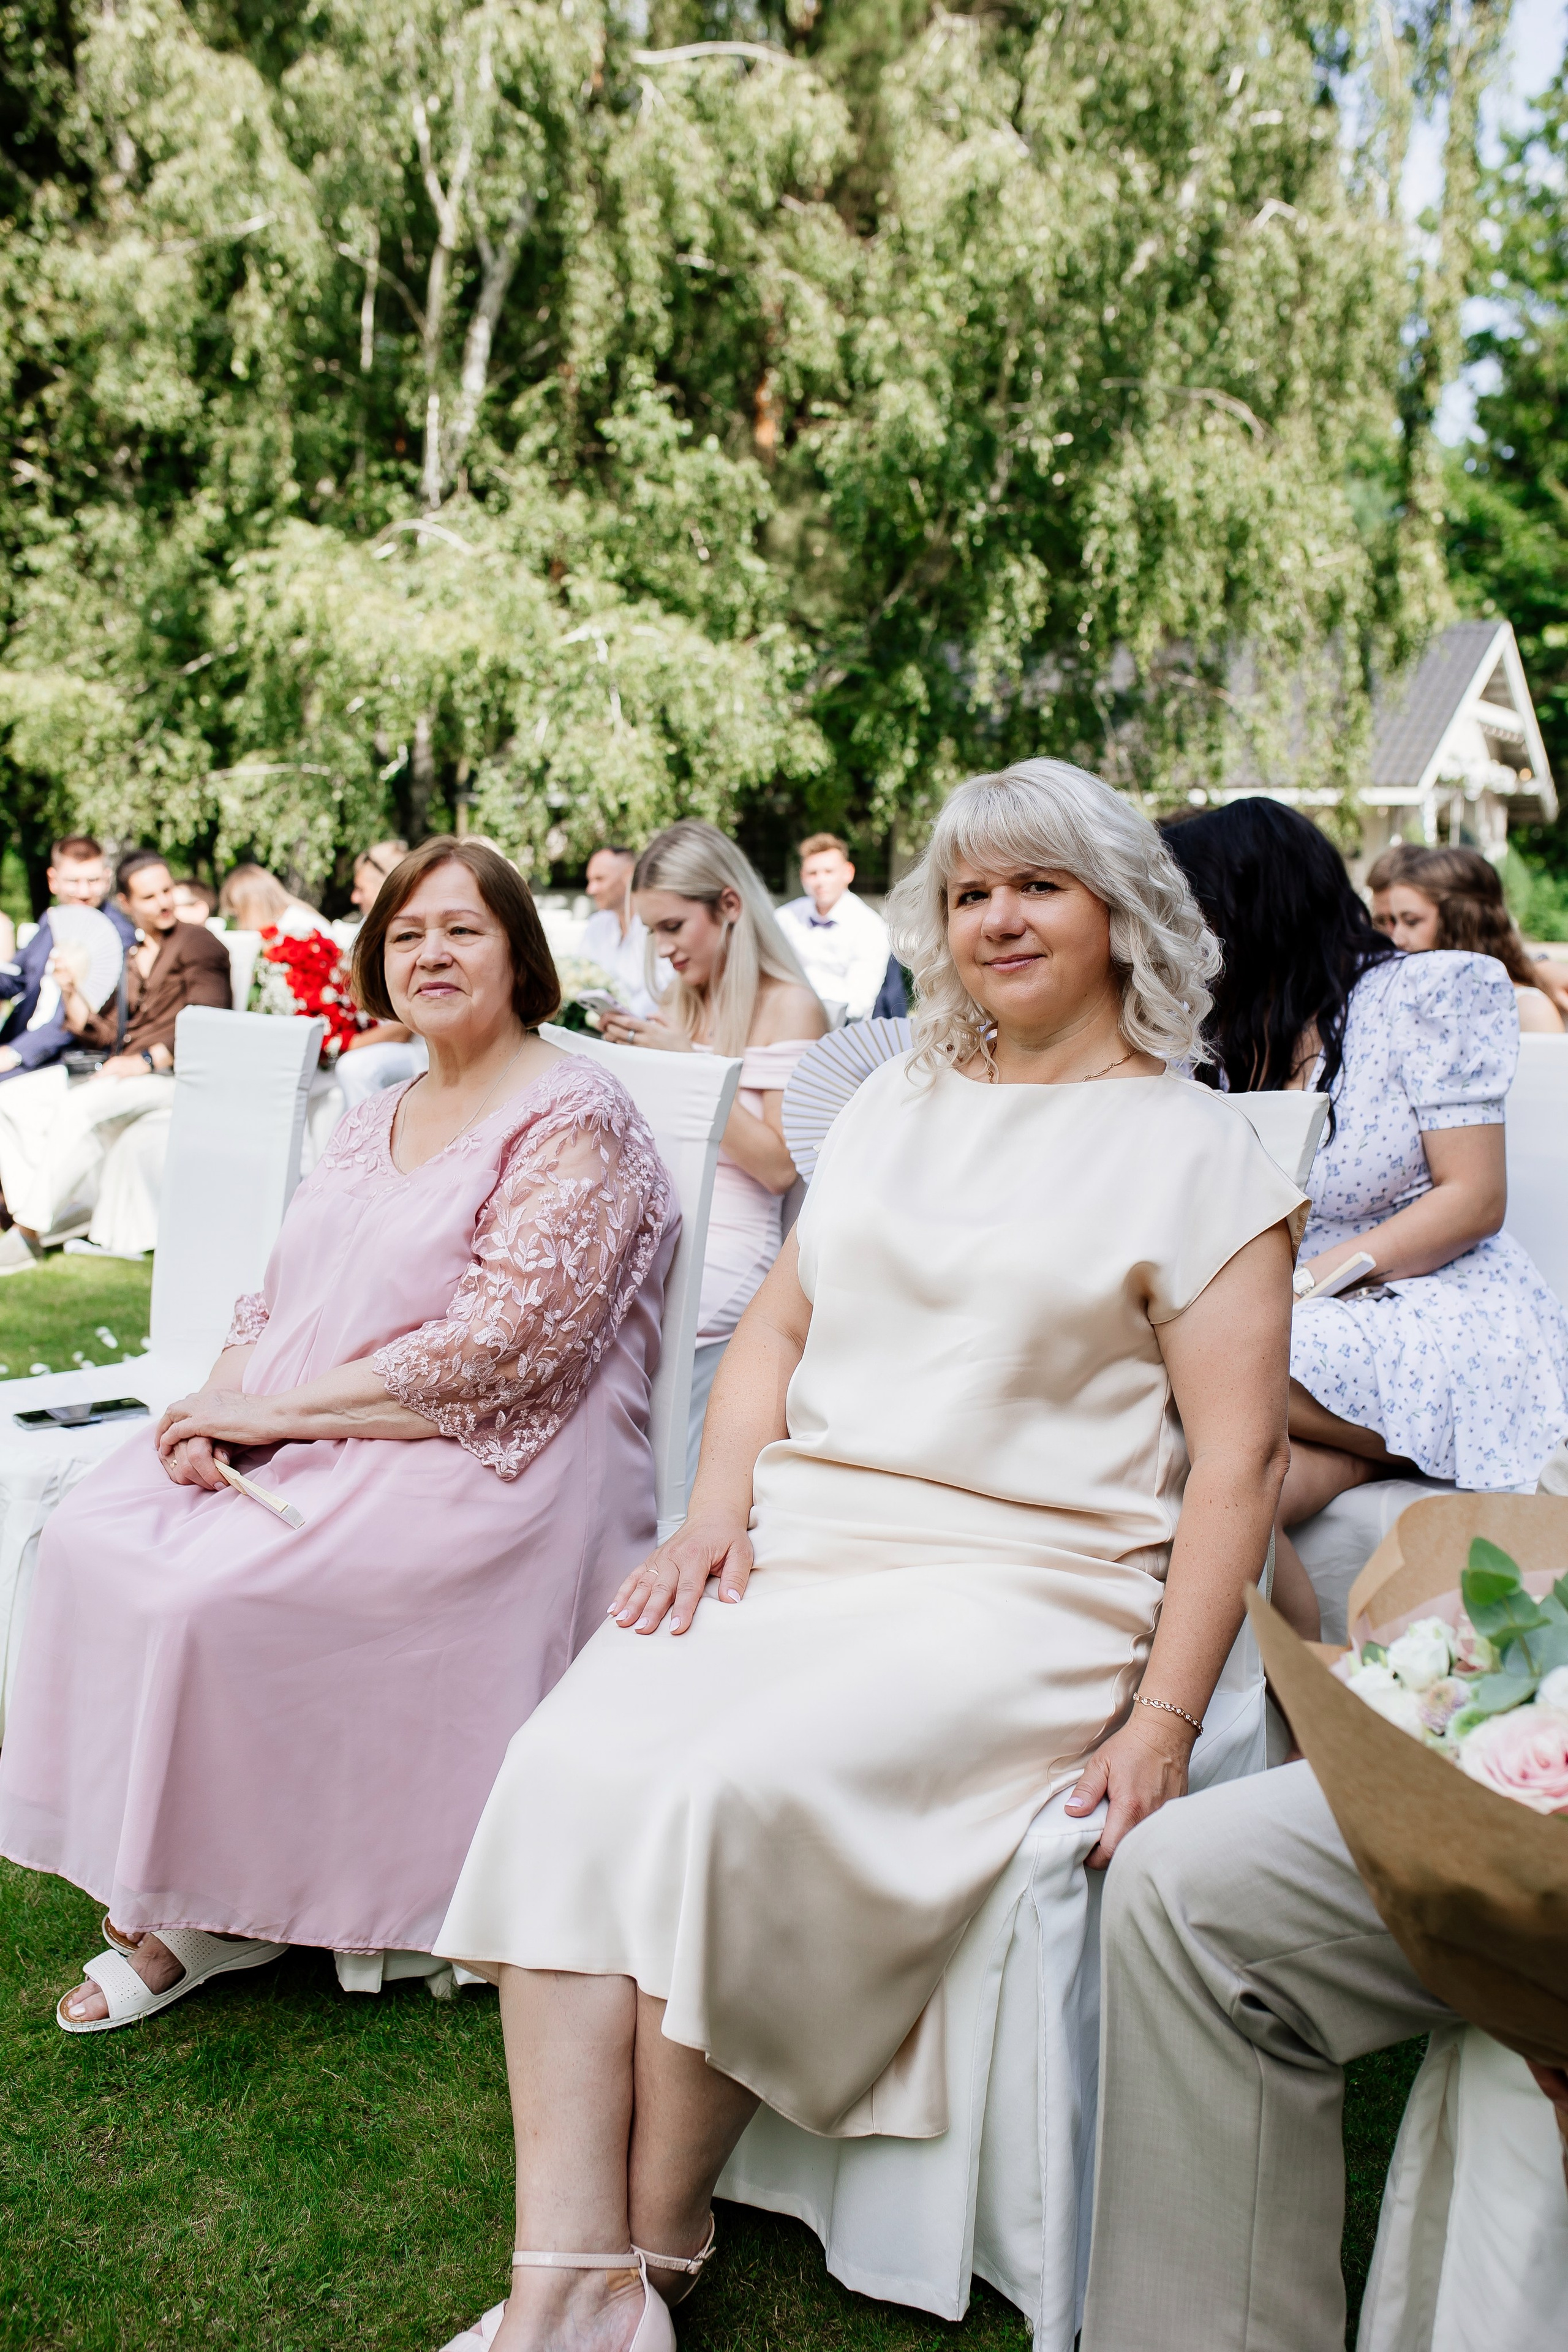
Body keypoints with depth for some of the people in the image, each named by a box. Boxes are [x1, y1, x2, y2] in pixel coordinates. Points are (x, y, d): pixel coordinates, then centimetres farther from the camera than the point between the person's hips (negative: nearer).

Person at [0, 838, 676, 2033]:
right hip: (297, 1446, 8)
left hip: (472, 1474, -8)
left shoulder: (573, 1117, -10)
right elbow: (283, 1293, 17)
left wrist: (279, 1410, -16)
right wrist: (220, 1401, -6)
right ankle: (162, 1892, -3)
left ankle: (214, 1911, -1)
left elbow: (499, 1351, -19)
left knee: (209, 1591, -24)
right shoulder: (375, 1120, 17)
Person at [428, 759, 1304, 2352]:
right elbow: (779, 1324, 18)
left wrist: (1164, 1719, -13)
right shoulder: (897, 1104, 19)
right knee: (572, 1770, -22)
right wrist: (720, 1505, 0)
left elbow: (1238, 1456, -4)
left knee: (736, 1793, -29)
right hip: (800, 1539, 5)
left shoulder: (1196, 1154, 2)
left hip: (1020, 1581, -5)